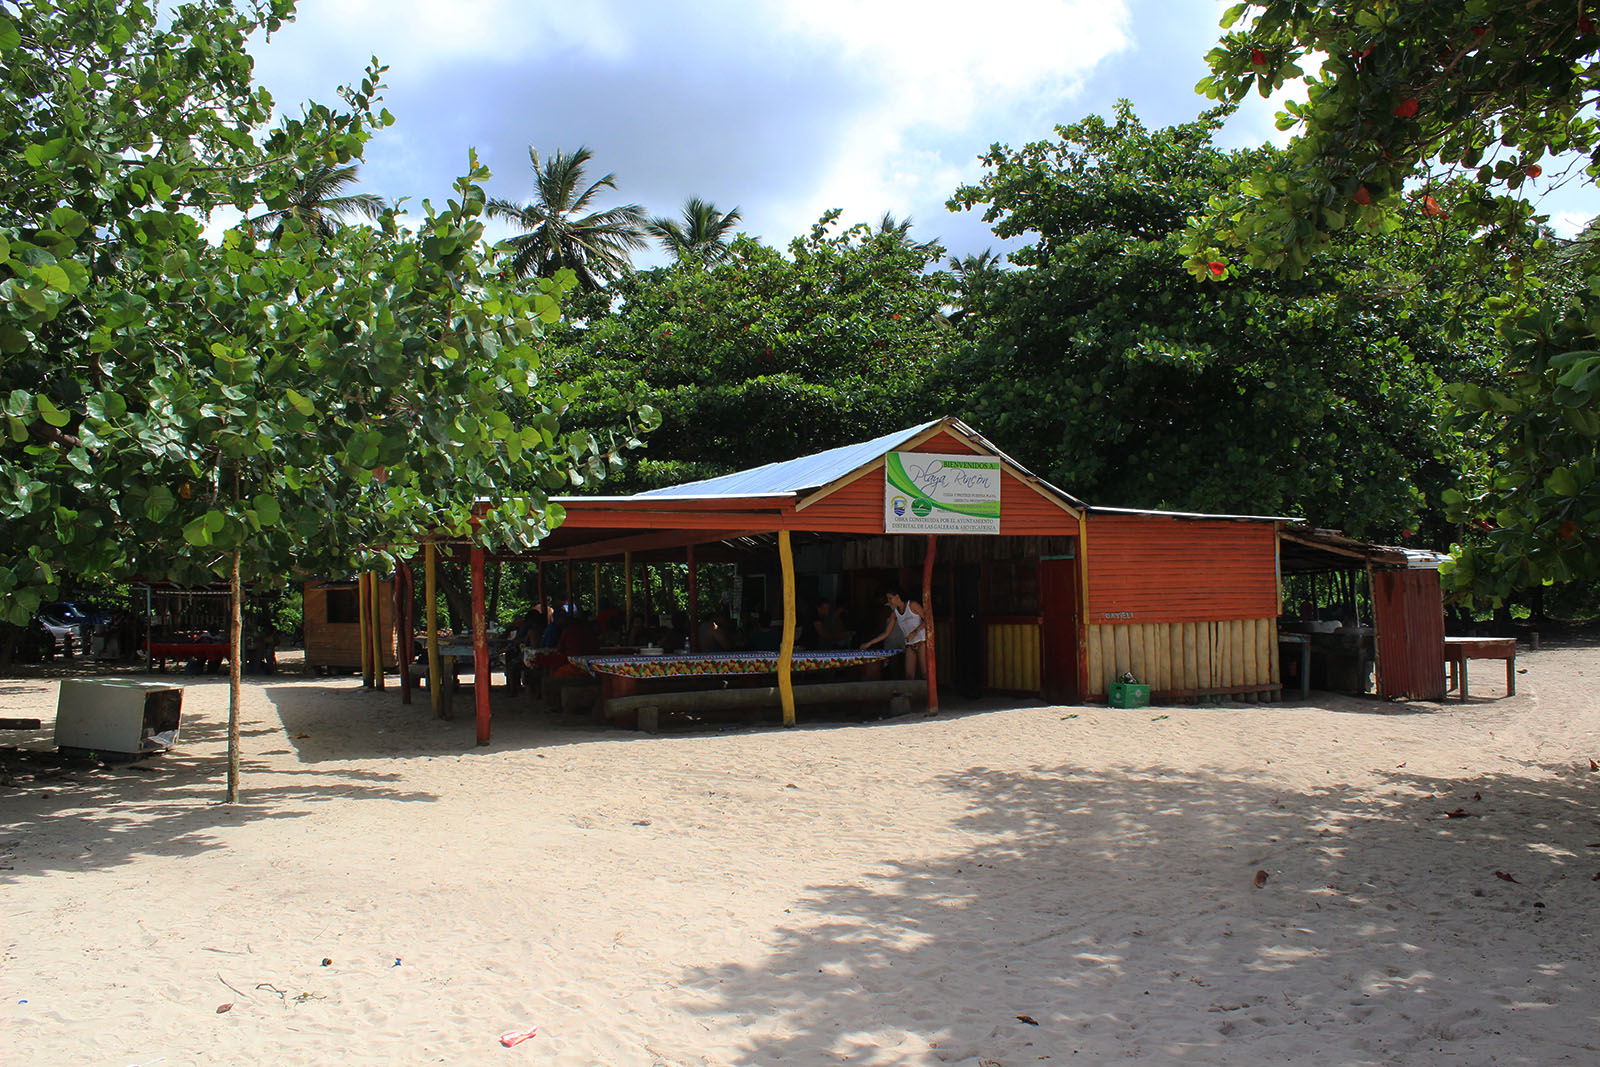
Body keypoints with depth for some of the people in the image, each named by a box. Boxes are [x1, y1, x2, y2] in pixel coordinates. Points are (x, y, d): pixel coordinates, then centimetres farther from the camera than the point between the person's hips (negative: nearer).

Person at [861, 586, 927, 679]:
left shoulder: (912, 605, -2)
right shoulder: (894, 614, 12)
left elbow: (927, 620, -5)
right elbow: (886, 633, 14)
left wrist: (915, 632, -17)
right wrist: (869, 643, 11)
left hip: (922, 641, -5)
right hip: (910, 644, 5)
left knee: (925, 671, -14)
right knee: (909, 675, -6)